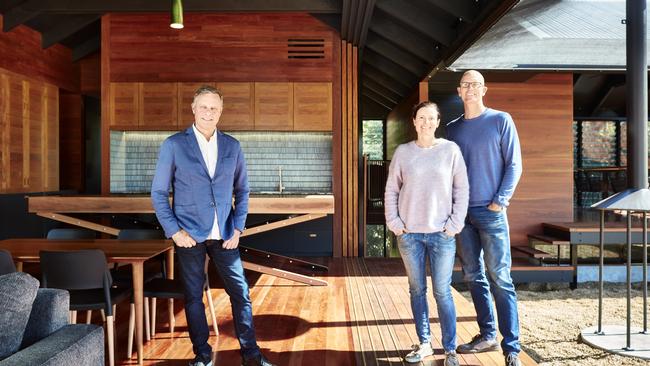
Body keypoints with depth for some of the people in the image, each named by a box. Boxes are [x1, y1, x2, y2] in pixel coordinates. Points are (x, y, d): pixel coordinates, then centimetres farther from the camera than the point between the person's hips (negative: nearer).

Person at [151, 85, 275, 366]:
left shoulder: (232, 146, 5)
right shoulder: (173, 145, -3)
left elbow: (242, 190, 9)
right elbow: (158, 193, -1)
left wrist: (238, 228, 0)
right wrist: (174, 231, -9)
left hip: (224, 235, 2)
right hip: (189, 236, -2)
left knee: (240, 292, 4)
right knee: (193, 296, 9)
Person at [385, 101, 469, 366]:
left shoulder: (451, 150, 0)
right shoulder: (403, 152, 4)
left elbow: (461, 190, 1)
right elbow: (391, 190, 8)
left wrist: (454, 224, -5)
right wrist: (393, 222, -1)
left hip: (441, 235, -2)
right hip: (409, 235, 2)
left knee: (442, 292, 2)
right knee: (417, 290, 11)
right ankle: (424, 344, 25)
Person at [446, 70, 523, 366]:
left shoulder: (501, 121, 1)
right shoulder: (453, 128, 12)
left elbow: (513, 165, -2)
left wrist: (500, 201, -11)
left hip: (491, 212, -4)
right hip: (461, 213, 5)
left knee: (500, 279, -4)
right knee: (474, 277, 10)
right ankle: (487, 335, 24)